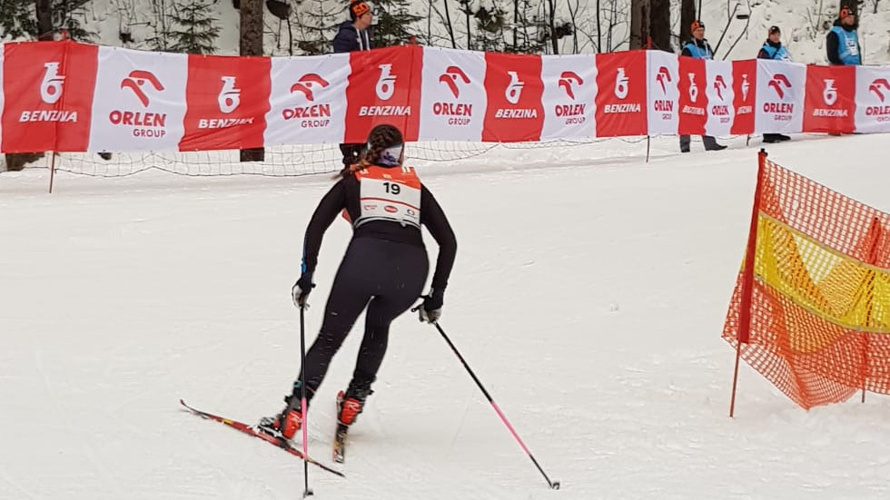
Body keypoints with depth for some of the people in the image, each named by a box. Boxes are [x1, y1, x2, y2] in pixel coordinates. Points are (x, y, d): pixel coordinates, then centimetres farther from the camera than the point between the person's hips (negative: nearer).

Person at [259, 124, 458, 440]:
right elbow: (448, 242, 24)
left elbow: (317, 226, 12)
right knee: (378, 326, 32)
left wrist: (307, 275, 11)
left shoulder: (354, 180, 25)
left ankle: (292, 416, -2)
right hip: (412, 268, 2)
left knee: (329, 339, 10)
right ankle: (354, 400, 28)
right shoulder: (416, 186, 29)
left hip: (366, 257, -2)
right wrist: (437, 295, 27)